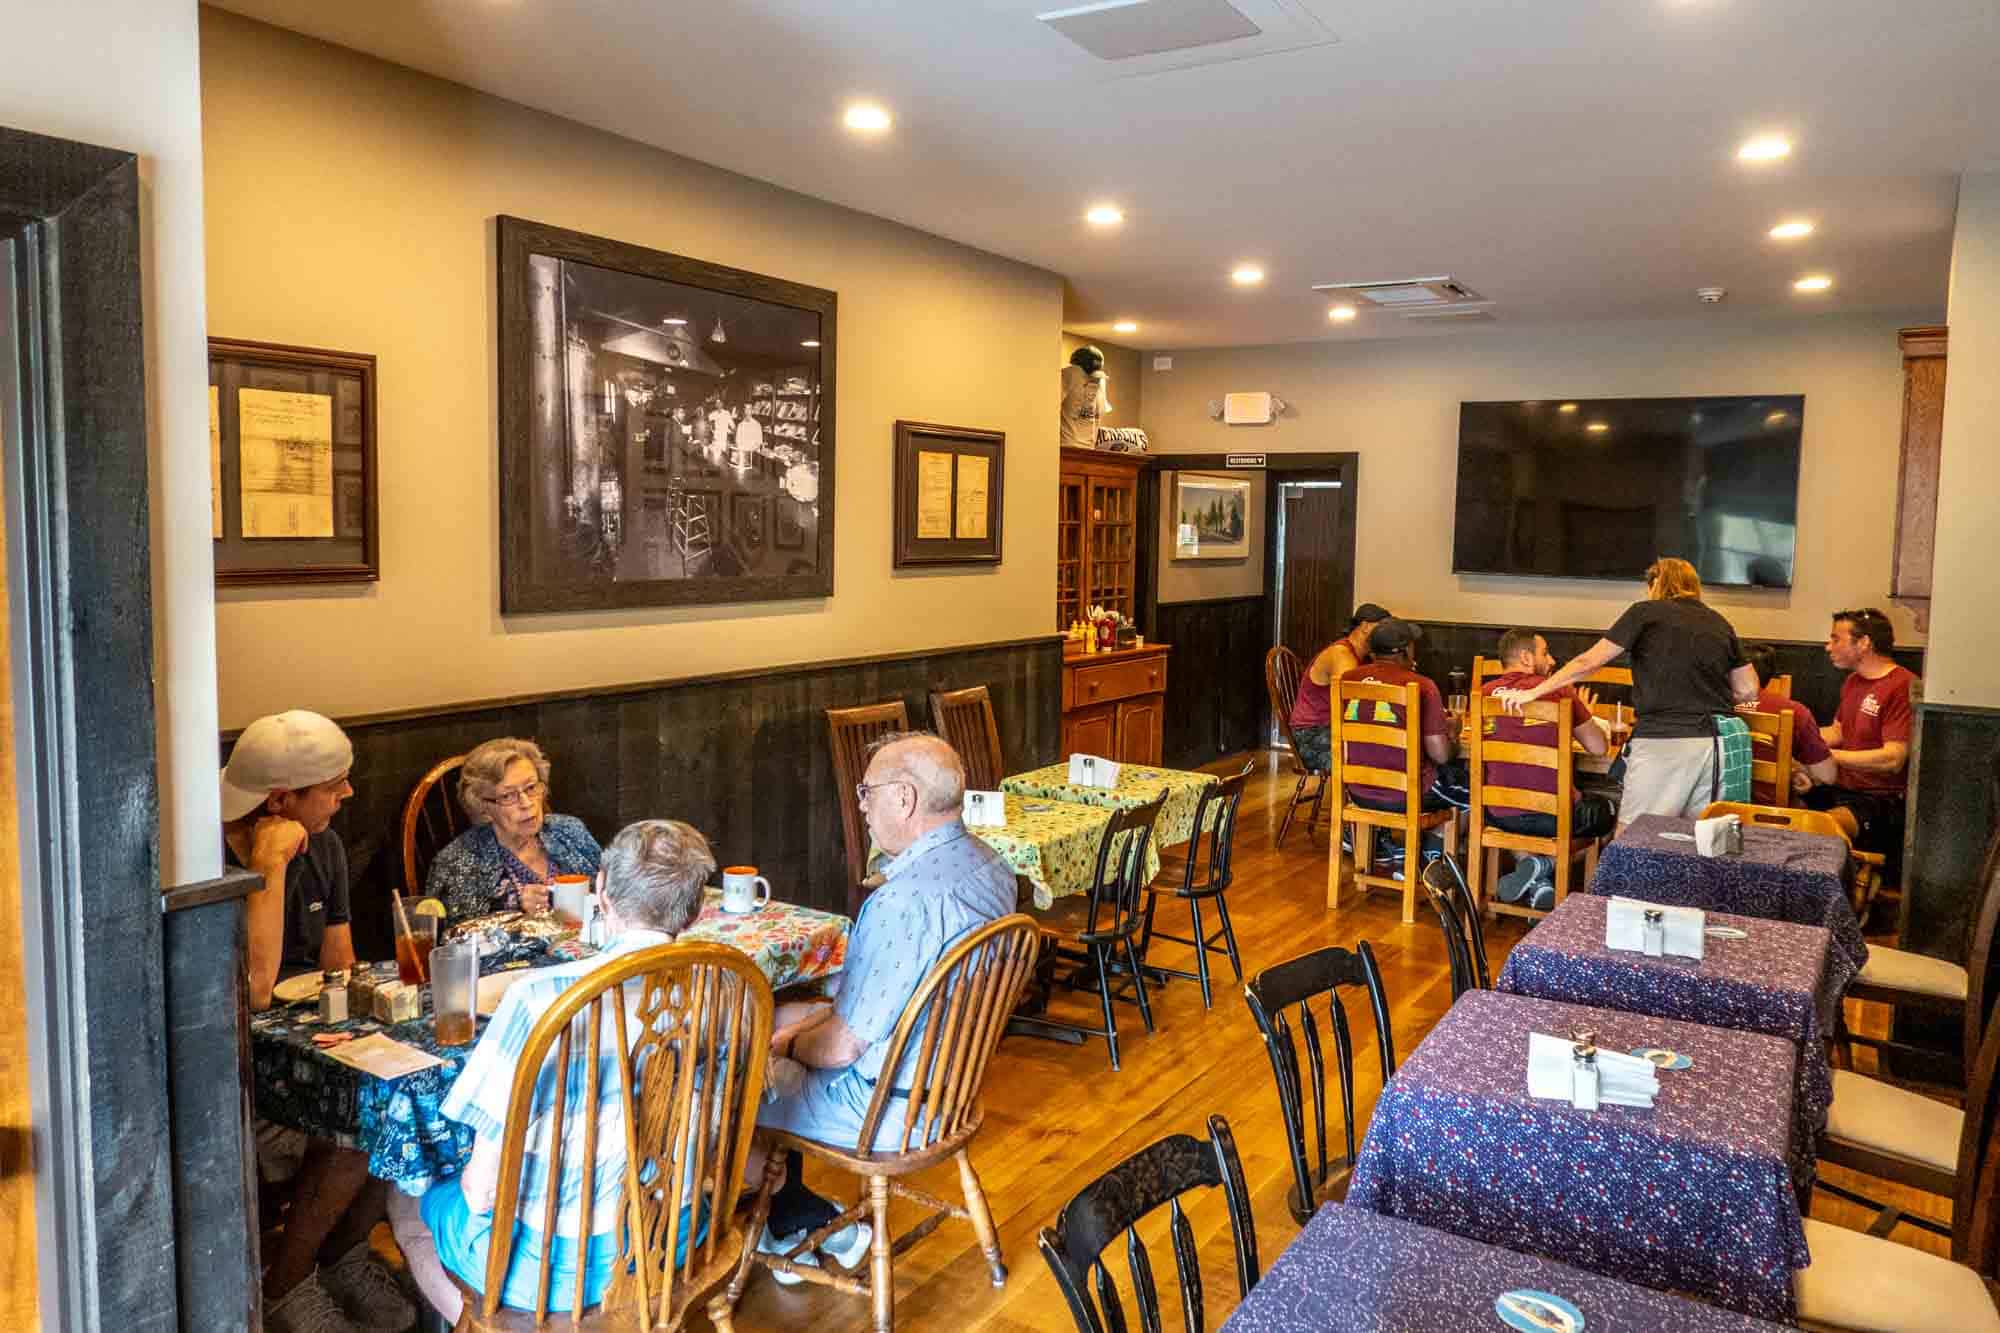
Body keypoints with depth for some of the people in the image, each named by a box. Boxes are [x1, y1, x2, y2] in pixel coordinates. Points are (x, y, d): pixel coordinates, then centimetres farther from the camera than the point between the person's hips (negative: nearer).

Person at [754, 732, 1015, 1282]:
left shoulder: (904, 900, -32)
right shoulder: (989, 865, -3)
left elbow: (841, 1047, -24)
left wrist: (791, 1044, -2)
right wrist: (810, 1020, 6)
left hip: (885, 1107, -9)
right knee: (768, 1018, 23)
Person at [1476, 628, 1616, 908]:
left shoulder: (1485, 693, 1)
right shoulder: (1558, 690, -7)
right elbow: (1599, 748, 0)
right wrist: (1586, 718, 22)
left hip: (1498, 814, 3)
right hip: (1554, 815, -3)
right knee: (1605, 809, 28)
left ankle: (1532, 871, 13)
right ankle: (1544, 865, 5)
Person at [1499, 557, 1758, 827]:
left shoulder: (1646, 612, 4)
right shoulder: (1719, 623, 16)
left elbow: (1589, 661, 0)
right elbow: (1749, 691, 18)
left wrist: (1533, 692, 5)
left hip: (1664, 742, -5)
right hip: (1717, 742, 5)